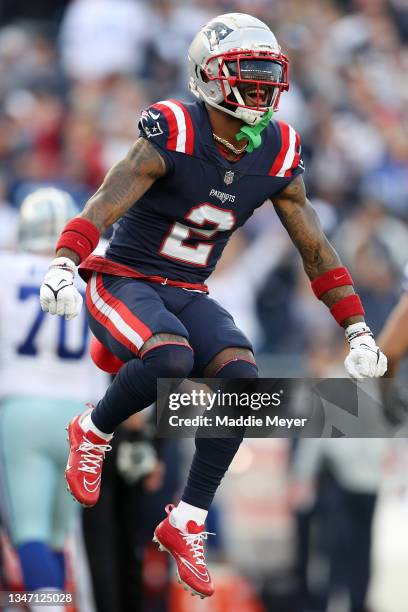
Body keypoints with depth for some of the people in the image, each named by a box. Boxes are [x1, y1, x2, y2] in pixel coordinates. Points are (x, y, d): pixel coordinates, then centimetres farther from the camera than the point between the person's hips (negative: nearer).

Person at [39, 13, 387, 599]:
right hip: (123, 282, -5)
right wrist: (62, 269, -45)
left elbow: (316, 249, 9)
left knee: (242, 377, -23)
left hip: (188, 297, 5)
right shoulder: (172, 136, -18)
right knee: (171, 359, -36)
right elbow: (102, 208, -27)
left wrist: (358, 331, 7)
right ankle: (93, 432, -4)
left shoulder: (278, 157, -1)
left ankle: (187, 523, -11)